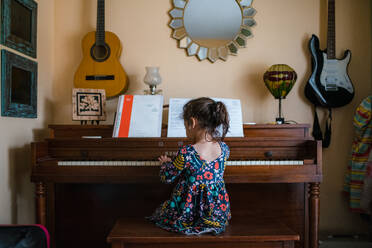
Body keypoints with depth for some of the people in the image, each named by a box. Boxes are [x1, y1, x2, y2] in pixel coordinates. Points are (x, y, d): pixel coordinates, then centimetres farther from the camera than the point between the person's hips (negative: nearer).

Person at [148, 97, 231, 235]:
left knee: (161, 209, 25)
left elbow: (166, 178, -10)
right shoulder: (224, 148, -9)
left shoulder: (186, 153, -25)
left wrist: (165, 163, 12)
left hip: (189, 217, -5)